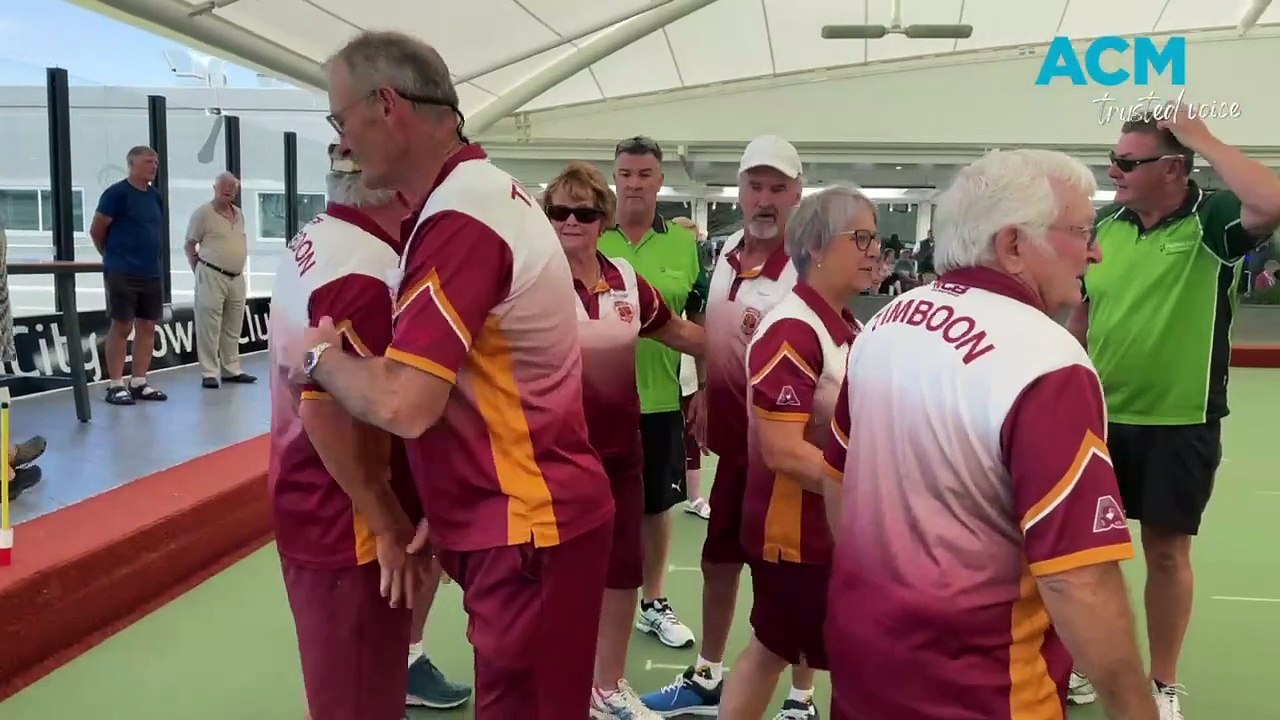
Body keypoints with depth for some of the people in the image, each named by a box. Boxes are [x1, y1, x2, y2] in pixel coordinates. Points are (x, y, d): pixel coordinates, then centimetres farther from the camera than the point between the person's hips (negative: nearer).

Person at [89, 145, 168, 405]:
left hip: (151, 273, 7)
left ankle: (139, 383, 15)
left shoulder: (156, 196, 12)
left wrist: (148, 256, 17)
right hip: (122, 274, -7)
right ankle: (115, 385, 3)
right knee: (121, 327, -4)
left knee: (147, 327, 7)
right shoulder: (117, 193, -9)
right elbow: (96, 230, -5)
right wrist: (114, 256, 8)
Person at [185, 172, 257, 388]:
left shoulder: (239, 214, 14)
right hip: (212, 276, -7)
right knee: (209, 327, -6)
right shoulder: (203, 213, -6)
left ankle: (231, 370, 20)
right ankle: (210, 373, -2)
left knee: (232, 328, 12)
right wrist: (201, 272, -1)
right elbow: (189, 246, -3)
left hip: (237, 278, 7)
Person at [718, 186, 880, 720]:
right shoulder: (792, 332, -21)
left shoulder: (848, 327, 7)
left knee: (772, 648, 20)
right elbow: (783, 453, -25)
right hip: (796, 530, -8)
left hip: (829, 526, 9)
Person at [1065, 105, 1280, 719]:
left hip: (1180, 424, -4)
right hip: (1102, 418, 4)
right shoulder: (1105, 228, 3)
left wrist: (1201, 137, -23)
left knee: (1167, 551, 7)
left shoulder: (1213, 220, -10)